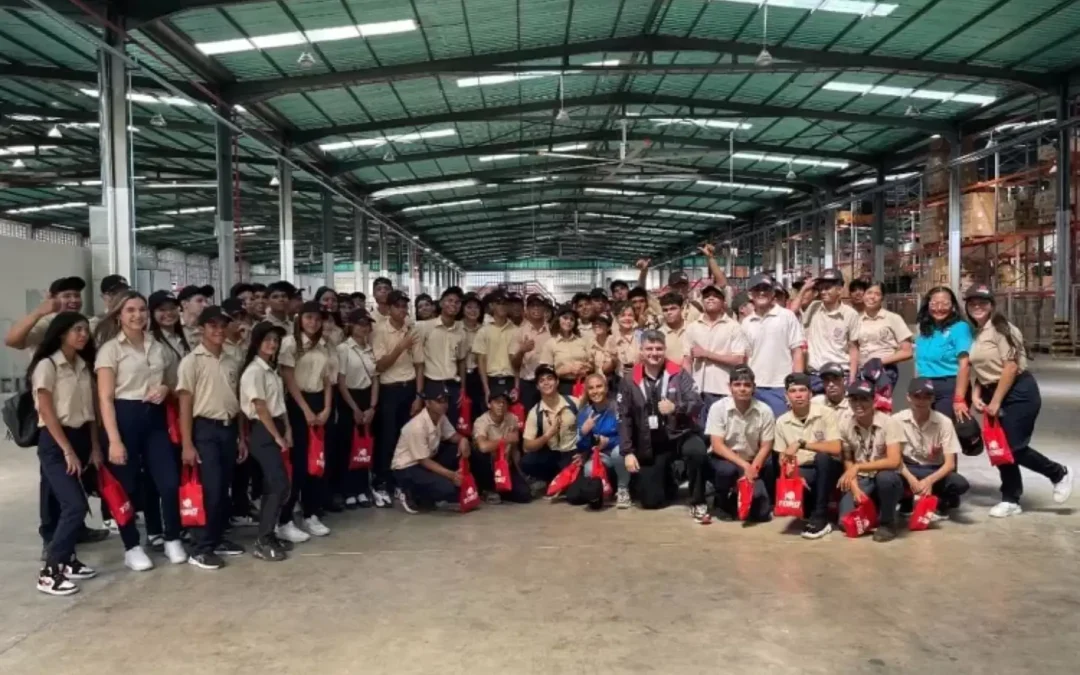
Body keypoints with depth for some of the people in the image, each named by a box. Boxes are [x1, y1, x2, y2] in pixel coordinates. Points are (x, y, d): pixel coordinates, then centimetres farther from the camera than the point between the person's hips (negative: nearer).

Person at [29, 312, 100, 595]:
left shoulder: (84, 366, 10)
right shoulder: (47, 365, -9)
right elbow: (47, 413, -13)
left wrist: (95, 446, 8)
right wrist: (67, 450, -16)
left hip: (80, 438, 7)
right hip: (54, 442, -7)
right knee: (75, 505, -15)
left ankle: (65, 560, 20)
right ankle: (49, 571, -8)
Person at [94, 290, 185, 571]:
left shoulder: (157, 346, 11)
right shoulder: (110, 348, -6)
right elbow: (105, 397, -10)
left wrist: (165, 389, -2)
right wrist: (114, 440, -18)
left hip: (155, 417, 5)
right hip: (125, 417, -5)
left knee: (170, 482, 1)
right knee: (127, 486, 4)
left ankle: (173, 541, 17)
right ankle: (132, 548, 18)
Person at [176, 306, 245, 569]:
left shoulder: (232, 363, 11)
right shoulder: (192, 361, -5)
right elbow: (185, 404, -7)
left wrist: (242, 437, 14)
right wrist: (187, 444, -11)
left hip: (229, 428, 6)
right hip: (206, 429, -5)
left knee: (224, 489, 10)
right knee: (213, 489, -9)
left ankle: (218, 539, 22)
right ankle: (202, 548, 0)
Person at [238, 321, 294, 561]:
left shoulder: (272, 369, 14)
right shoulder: (254, 370, -14)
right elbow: (260, 408, -16)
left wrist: (287, 430, 4)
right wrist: (277, 436, -12)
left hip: (276, 429, 9)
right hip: (263, 432, -9)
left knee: (272, 485, 10)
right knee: (280, 485, -12)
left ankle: (268, 536, 17)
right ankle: (262, 542, -6)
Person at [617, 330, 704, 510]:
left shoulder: (679, 374, -3)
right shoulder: (630, 381, 1)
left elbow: (697, 404, -11)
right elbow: (624, 419, 1)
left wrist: (676, 408, -31)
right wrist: (627, 452, -6)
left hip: (681, 435, -2)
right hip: (650, 445, 2)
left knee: (696, 451, -38)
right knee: (651, 501, -1)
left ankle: (697, 502, -13)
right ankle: (669, 483, 37)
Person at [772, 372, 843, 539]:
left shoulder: (825, 414, -12)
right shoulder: (782, 421, -1)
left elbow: (835, 449, -24)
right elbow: (783, 459, 4)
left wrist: (801, 443, -30)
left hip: (828, 469, -2)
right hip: (802, 472, 3)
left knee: (822, 457, -37)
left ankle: (820, 517, -25)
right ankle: (813, 506, 5)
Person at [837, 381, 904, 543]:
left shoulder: (889, 423, -16)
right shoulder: (844, 424, -6)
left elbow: (894, 462, -26)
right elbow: (847, 461, 1)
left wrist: (858, 467, -29)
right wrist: (855, 488, -12)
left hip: (886, 480, -2)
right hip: (861, 480, 3)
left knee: (885, 477, -39)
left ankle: (887, 522, -11)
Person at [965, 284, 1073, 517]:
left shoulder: (1001, 328, -13)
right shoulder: (975, 334, 11)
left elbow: (1011, 367, -19)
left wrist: (995, 402, -18)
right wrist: (976, 395, 0)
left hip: (1019, 393, -8)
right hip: (993, 394, 8)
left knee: (1014, 448, -8)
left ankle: (1059, 473, 18)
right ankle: (1010, 500, 15)